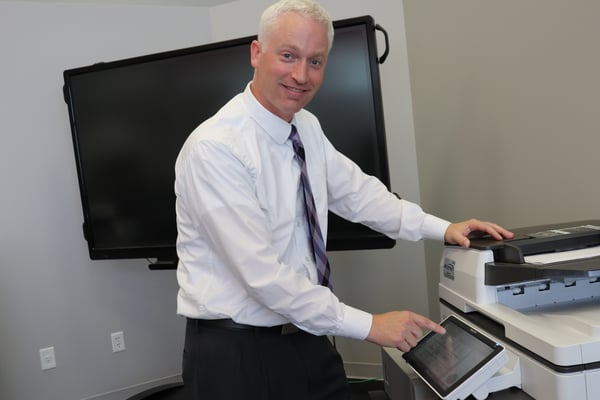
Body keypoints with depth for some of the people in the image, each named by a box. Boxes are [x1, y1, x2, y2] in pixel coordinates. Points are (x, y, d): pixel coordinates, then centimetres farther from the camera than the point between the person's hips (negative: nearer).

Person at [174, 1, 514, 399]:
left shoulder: (308, 128, 2)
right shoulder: (215, 148, -22)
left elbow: (356, 191, 9)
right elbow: (262, 273, -25)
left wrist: (441, 227, -2)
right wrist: (368, 325, -21)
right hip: (235, 353, -6)